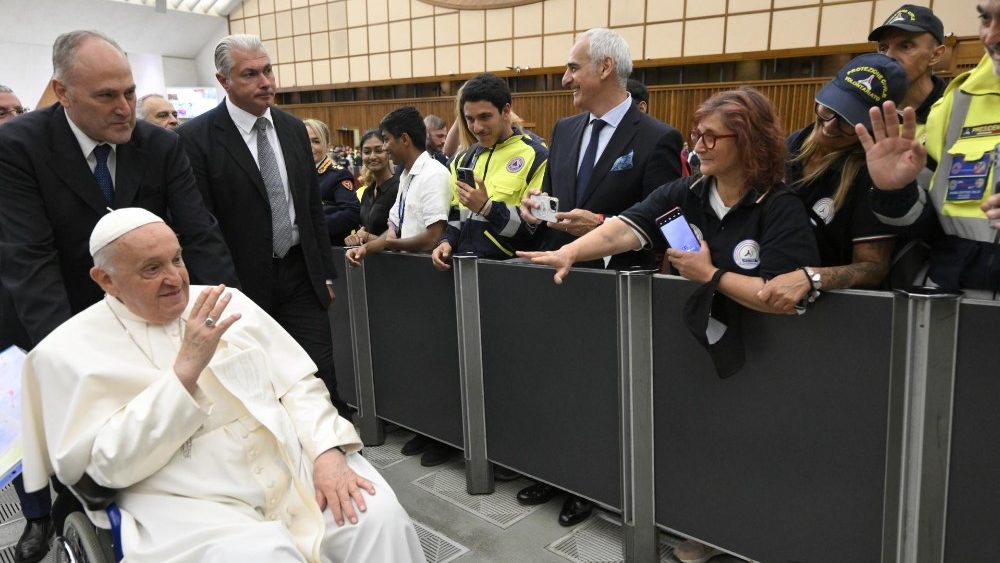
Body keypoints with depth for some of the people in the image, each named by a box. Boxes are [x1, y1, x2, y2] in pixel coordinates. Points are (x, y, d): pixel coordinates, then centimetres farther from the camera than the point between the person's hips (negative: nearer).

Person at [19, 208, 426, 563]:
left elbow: (297, 383, 7)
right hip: (191, 502, -3)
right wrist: (186, 368, -18)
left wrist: (328, 453, -11)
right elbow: (112, 464, -9)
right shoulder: (70, 351, 0)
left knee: (378, 516, -18)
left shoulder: (225, 303, 10)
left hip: (295, 465, 4)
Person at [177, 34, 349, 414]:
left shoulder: (294, 128, 8)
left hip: (300, 276, 4)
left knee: (321, 379, 4)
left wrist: (326, 273, 11)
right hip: (243, 283, -4)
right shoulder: (197, 137, -10)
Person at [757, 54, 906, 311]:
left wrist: (809, 278, -28)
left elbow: (874, 268, -13)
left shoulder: (875, 172, -14)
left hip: (834, 300, -4)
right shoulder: (792, 145, 2)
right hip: (768, 285, 4)